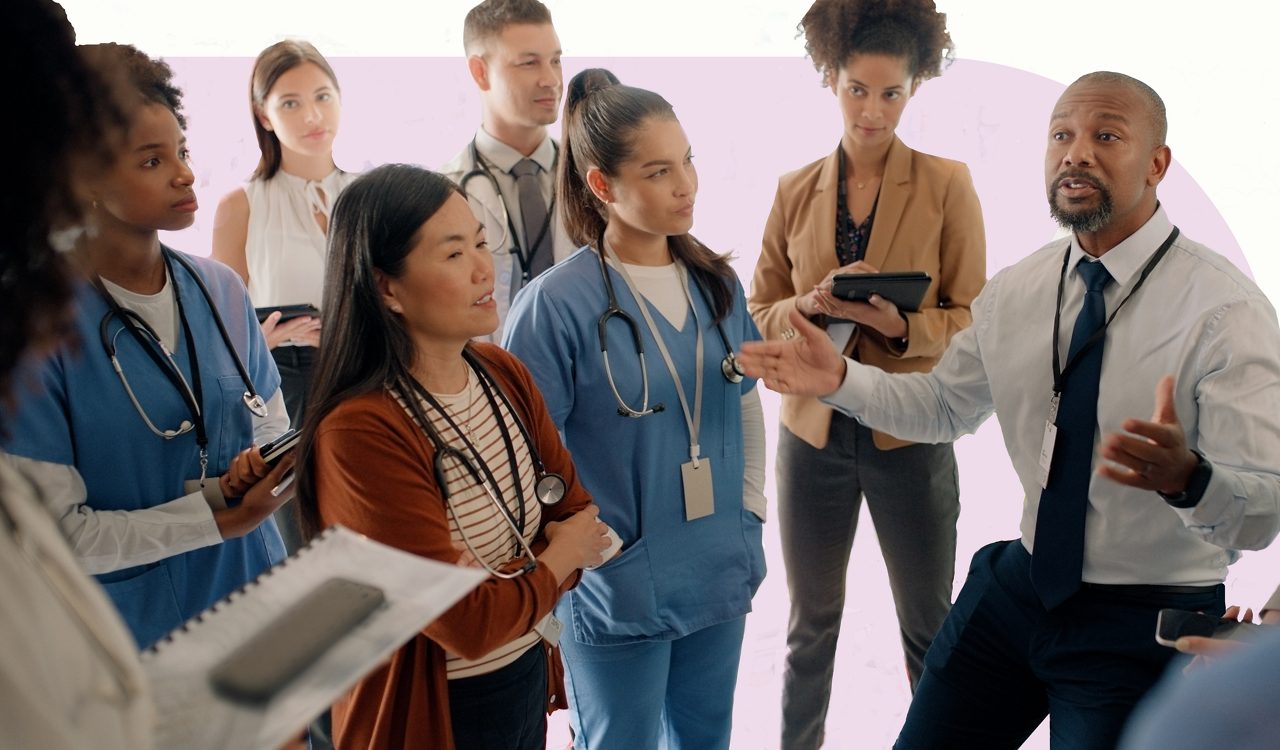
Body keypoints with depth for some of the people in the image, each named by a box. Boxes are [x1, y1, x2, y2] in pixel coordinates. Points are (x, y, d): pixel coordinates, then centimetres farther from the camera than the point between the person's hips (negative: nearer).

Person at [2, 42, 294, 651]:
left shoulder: (221, 289, -2)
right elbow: (56, 532, -18)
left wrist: (260, 469, -15)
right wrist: (221, 519, -22)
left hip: (255, 599, 5)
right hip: (131, 634, -5)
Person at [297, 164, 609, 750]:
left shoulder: (505, 376, -3)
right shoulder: (361, 433, -27)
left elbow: (577, 514, 0)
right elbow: (468, 625, -26)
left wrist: (509, 575, -18)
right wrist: (556, 560, -10)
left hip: (529, 680, 7)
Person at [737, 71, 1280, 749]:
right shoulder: (1014, 291, 1)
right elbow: (944, 405, 14)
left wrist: (1185, 476, -45)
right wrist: (839, 379, -3)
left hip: (1143, 629, -5)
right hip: (1016, 588, 5)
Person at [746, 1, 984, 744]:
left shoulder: (947, 184, -5)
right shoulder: (795, 190, 2)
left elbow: (974, 321, -6)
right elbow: (759, 315, 6)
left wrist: (899, 324, -24)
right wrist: (808, 305, -16)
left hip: (909, 434, -2)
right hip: (813, 431, 2)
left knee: (930, 626, 10)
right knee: (812, 621, 15)